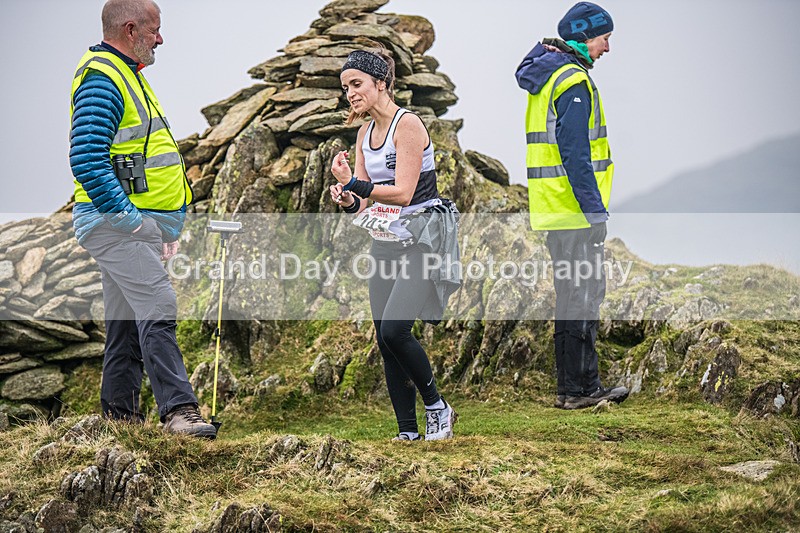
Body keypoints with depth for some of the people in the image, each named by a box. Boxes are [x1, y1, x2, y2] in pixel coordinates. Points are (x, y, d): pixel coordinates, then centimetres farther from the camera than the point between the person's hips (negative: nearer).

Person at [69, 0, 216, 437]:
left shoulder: (126, 74, 20)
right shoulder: (101, 80, -14)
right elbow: (86, 160, -25)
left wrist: (165, 223, 20)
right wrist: (131, 219, -24)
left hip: (137, 224, 11)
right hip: (119, 222, -11)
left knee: (127, 321, 12)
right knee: (158, 311, -16)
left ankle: (119, 414, 18)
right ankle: (178, 410, -19)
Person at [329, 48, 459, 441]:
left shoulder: (407, 124, -13)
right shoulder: (365, 133, 11)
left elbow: (403, 192, -20)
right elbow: (364, 201, 7)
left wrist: (354, 184, -29)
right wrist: (348, 200, -14)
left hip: (423, 242, -8)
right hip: (385, 243, 8)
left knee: (394, 330, -19)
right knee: (385, 340, 2)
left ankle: (437, 407, 1)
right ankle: (407, 430, 9)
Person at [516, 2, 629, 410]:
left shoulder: (545, 78, 16)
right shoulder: (573, 82, -15)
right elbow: (575, 154, -21)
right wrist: (595, 208, -19)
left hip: (554, 208, 10)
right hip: (575, 209, -10)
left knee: (575, 294, 14)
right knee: (582, 294, -5)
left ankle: (577, 386, 18)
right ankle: (577, 389, -2)